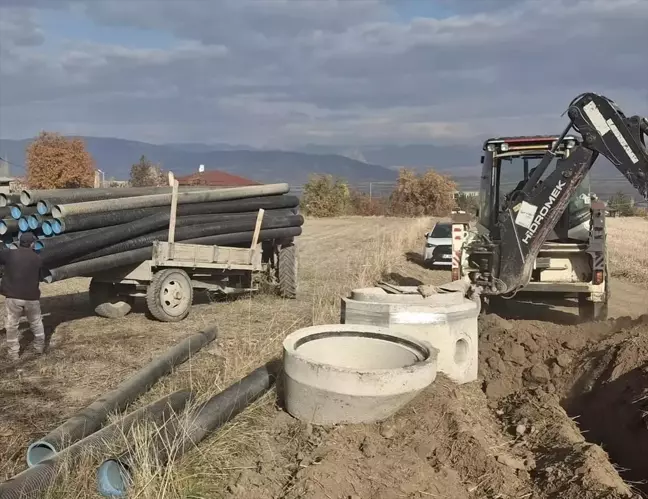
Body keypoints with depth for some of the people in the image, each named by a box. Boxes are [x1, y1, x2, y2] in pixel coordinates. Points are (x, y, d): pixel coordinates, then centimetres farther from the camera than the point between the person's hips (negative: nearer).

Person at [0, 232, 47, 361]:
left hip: (13, 296, -1)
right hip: (32, 297, 2)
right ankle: (40, 347, 32)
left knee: (12, 325, 11)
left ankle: (13, 353, 15)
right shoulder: (37, 258, 1)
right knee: (36, 322, 20)